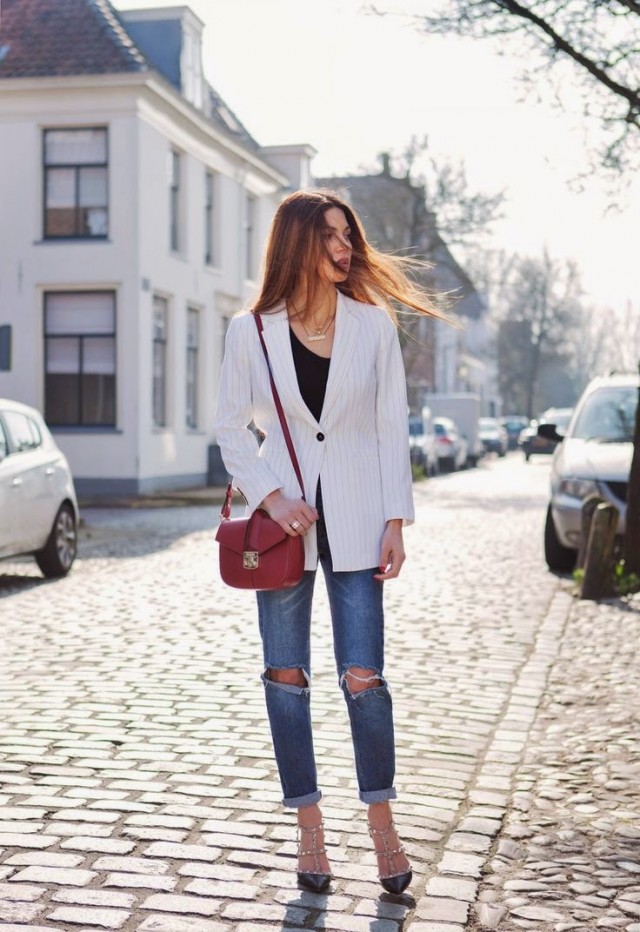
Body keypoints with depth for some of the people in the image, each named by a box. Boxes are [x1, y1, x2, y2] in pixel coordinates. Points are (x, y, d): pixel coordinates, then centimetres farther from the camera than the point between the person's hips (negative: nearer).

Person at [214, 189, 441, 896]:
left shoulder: (372, 323, 2)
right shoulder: (251, 331, 0)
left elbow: (391, 426, 2)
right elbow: (231, 428, 4)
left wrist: (395, 521, -3)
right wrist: (271, 497, -10)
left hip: (354, 519, 0)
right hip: (284, 518, 1)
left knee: (362, 677, -3)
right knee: (286, 677, 6)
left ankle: (381, 826, 17)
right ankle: (309, 829, 20)